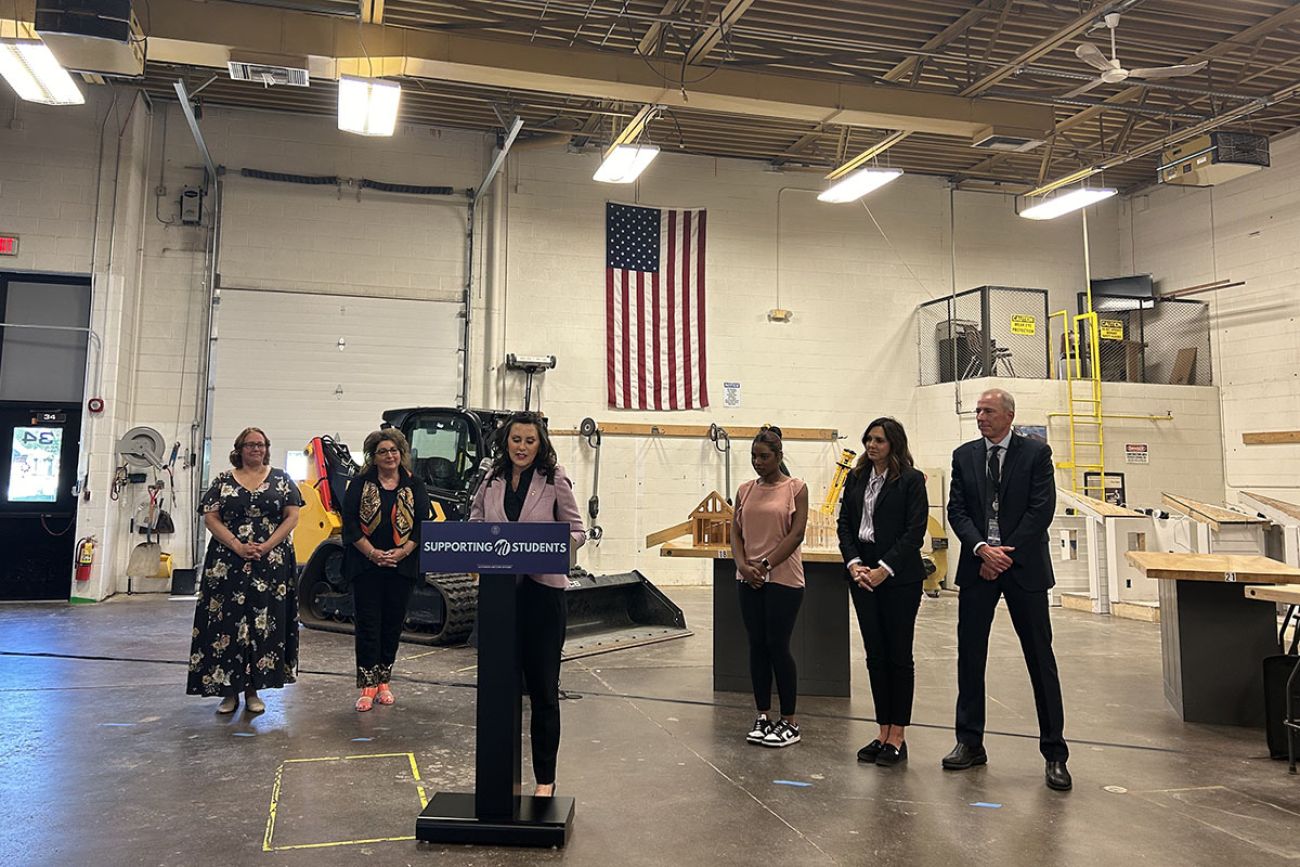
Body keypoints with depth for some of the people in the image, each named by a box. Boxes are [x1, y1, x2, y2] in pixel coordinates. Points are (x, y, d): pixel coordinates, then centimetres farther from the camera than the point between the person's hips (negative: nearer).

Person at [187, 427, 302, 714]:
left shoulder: (281, 479, 8)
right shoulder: (224, 481, 9)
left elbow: (292, 516, 2)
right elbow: (211, 518, 1)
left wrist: (267, 546, -11)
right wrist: (237, 546, -12)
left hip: (272, 564, 0)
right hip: (227, 565, 0)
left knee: (264, 624, 1)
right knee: (227, 623, 0)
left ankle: (253, 690, 11)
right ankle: (228, 691, 10)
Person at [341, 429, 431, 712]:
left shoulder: (415, 487, 5)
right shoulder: (360, 484, 2)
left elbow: (422, 526, 1)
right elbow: (351, 523, -4)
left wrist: (401, 553, -12)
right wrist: (373, 553, -13)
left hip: (401, 567, 2)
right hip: (366, 566, -1)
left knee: (393, 623, 7)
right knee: (368, 623, -1)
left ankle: (384, 681, 19)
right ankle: (367, 685, 3)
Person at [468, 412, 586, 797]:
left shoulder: (555, 481, -4)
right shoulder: (491, 481, 6)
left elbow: (577, 531, -1)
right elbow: (474, 524, 15)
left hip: (543, 590, -3)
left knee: (543, 688, 6)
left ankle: (545, 778, 19)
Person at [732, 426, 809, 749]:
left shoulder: (795, 488, -3)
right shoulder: (745, 490, 11)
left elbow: (796, 533, -9)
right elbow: (736, 532, 8)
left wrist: (766, 565, -14)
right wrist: (744, 566, -8)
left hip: (783, 579, -5)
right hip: (748, 580, 5)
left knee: (778, 646, -3)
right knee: (757, 646, 8)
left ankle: (789, 721, 10)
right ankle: (763, 716, 19)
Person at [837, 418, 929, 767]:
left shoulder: (911, 480, -5)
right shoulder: (856, 478, 11)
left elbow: (915, 531, -11)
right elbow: (844, 523, 8)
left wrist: (884, 569, -15)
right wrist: (854, 564, -6)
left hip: (899, 577, -5)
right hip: (863, 574, 5)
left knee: (899, 655, 2)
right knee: (875, 655, 9)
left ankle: (897, 736, 11)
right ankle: (883, 733, 18)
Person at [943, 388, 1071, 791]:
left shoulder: (1036, 453, -1)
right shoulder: (964, 456, 8)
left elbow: (1042, 509, -8)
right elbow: (956, 509, 2)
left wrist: (1006, 554, -12)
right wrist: (982, 548, -13)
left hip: (1023, 566, -3)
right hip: (978, 565, 3)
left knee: (1041, 659, 2)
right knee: (970, 656, 7)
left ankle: (1054, 753, 12)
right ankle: (970, 743, 19)